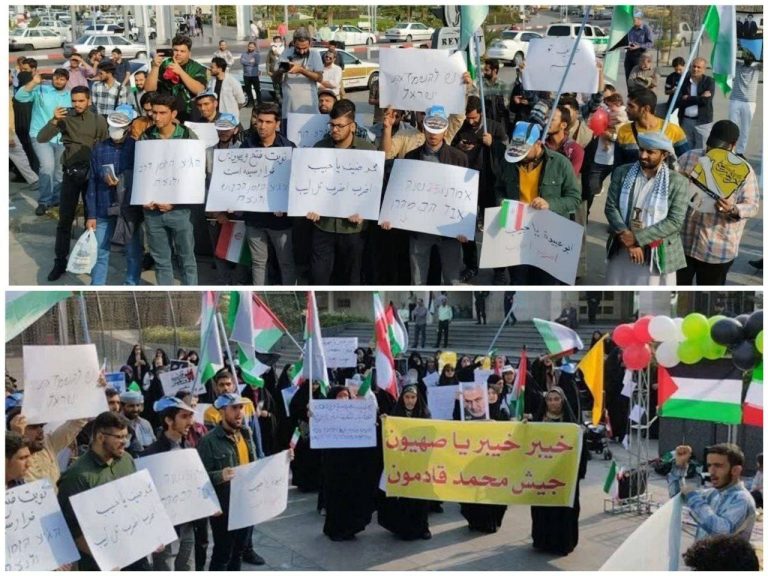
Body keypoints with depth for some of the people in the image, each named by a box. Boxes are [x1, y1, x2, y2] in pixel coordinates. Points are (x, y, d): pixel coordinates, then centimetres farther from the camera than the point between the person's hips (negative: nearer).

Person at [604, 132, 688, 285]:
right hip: (621, 250, 3)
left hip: (656, 254, -3)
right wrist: (628, 240, -16)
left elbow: (675, 221, -13)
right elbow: (611, 207, -4)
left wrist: (637, 238, -19)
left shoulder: (677, 182, -8)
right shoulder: (622, 173, 0)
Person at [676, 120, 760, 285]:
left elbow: (753, 206, -9)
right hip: (682, 240, 2)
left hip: (718, 248, -2)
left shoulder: (744, 170, -9)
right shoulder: (688, 158, -1)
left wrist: (733, 210, -30)